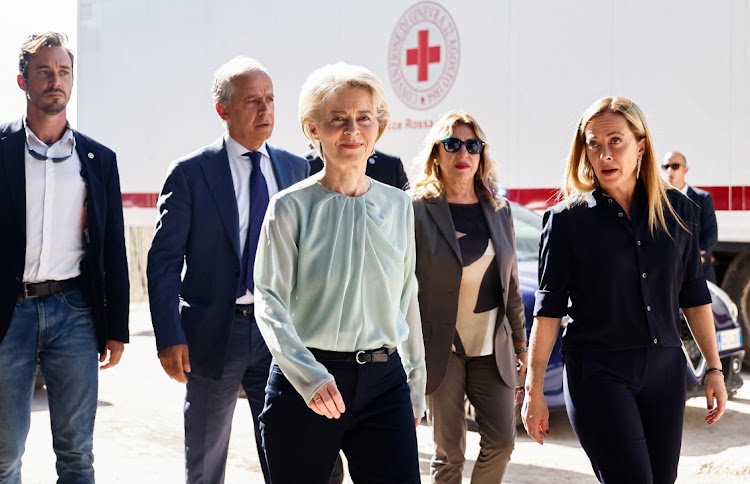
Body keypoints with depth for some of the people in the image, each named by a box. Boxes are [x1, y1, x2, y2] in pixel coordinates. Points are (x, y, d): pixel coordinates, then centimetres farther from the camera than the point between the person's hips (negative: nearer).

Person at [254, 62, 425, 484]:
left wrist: (416, 386, 16)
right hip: (305, 382, -2)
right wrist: (309, 376, -24)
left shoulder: (398, 206, 9)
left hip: (384, 382, 3)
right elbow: (270, 302, -9)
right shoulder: (291, 207, -3)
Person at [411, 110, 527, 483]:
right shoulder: (418, 211, -8)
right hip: (442, 347, -4)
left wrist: (519, 340, 14)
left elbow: (510, 281, 13)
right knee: (449, 453, 2)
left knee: (501, 440, 2)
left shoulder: (499, 210, 7)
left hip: (492, 346, 4)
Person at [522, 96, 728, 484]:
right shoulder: (568, 219, -4)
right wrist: (534, 389, -5)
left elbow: (694, 295, 11)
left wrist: (714, 368, 8)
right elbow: (549, 308, -4)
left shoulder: (676, 209, 5)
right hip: (598, 374, -4)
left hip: (664, 370, 4)